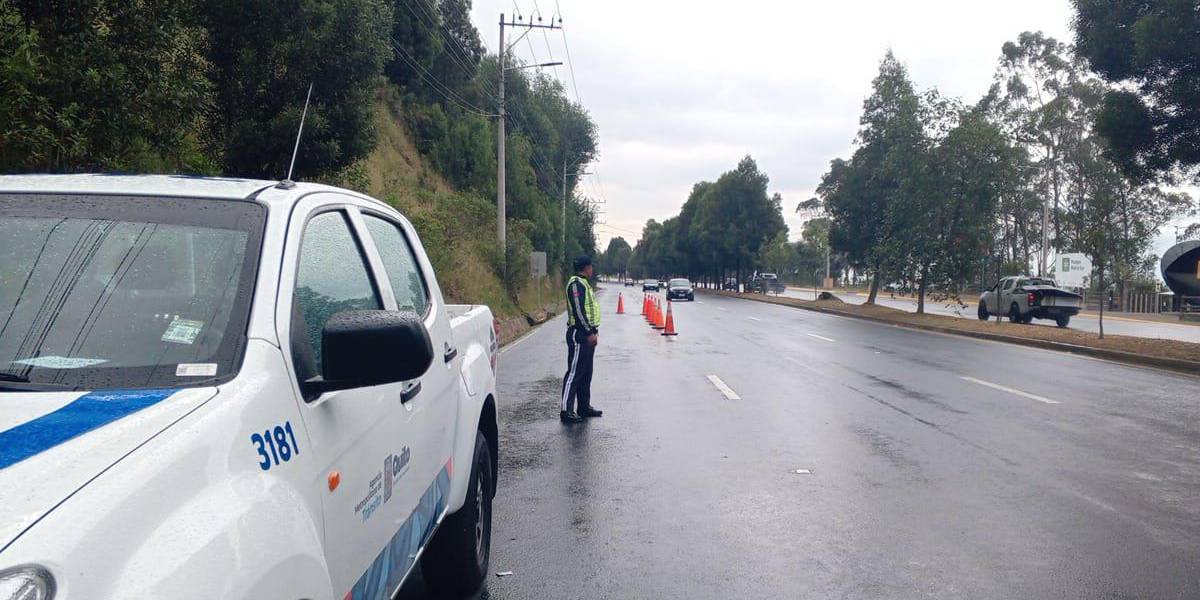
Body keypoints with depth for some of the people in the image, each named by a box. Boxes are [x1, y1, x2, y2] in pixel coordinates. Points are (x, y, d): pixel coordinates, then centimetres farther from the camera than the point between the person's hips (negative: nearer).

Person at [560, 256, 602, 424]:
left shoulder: (583, 283, 18)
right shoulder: (576, 284, -14)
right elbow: (578, 310, -21)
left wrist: (592, 331, 17)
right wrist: (589, 332, -21)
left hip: (586, 334, 10)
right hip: (579, 335, -10)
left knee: (586, 373, 15)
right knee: (574, 372, -9)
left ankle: (584, 407, 23)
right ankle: (566, 411, -8)